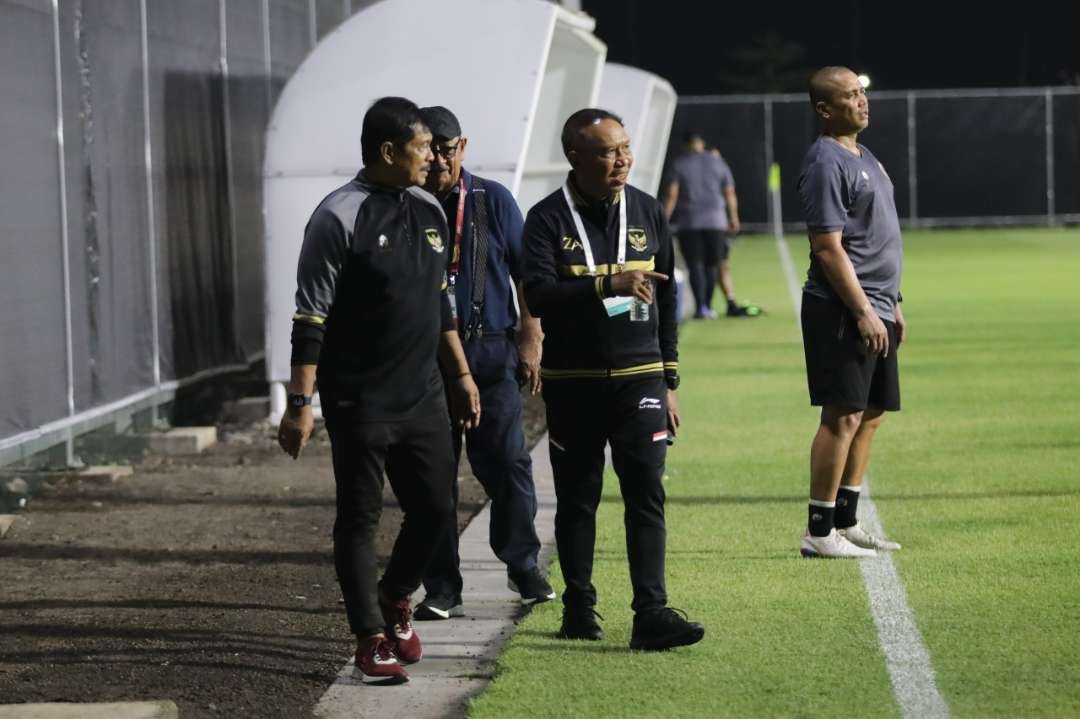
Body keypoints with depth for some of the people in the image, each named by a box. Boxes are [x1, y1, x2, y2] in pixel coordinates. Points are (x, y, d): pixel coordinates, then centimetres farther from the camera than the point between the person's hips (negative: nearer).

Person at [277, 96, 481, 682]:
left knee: (434, 508, 8)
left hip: (423, 397, 7)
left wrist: (461, 374, 21)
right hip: (360, 403, -7)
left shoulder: (429, 211, 10)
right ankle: (371, 639, 9)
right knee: (359, 519, 1)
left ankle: (395, 601, 33)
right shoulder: (339, 218, -12)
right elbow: (310, 318, -14)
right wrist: (300, 404, -17)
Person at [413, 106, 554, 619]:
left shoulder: (492, 200, 4)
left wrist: (530, 341, 2)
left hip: (489, 351, 0)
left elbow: (525, 273, 7)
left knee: (506, 462, -3)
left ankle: (523, 566, 17)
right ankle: (441, 587, 10)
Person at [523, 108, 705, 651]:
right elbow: (538, 295, -18)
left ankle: (651, 613, -11)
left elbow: (665, 300, 13)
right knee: (576, 499, 8)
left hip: (639, 379, 2)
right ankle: (579, 607, 20)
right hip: (572, 383, -2)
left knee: (646, 494, -7)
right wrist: (609, 285, -29)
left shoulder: (647, 213, 7)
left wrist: (669, 381, 12)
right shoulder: (548, 219, -4)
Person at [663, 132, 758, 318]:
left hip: (689, 223, -2)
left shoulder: (679, 164, 0)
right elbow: (730, 193, 10)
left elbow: (671, 194, -6)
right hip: (715, 221, 2)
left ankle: (701, 307, -9)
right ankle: (707, 306, 9)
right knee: (712, 265, 9)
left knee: (695, 266, -1)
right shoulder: (718, 162, 8)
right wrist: (734, 218, 19)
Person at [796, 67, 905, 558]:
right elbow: (828, 247, -18)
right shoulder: (825, 162, -13)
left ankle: (845, 523, 18)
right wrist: (863, 312, -20)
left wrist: (891, 305, 22)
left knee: (870, 416, 12)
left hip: (874, 310, 10)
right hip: (843, 312, -10)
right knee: (843, 416, -10)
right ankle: (820, 532, -6)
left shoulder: (863, 158, 18)